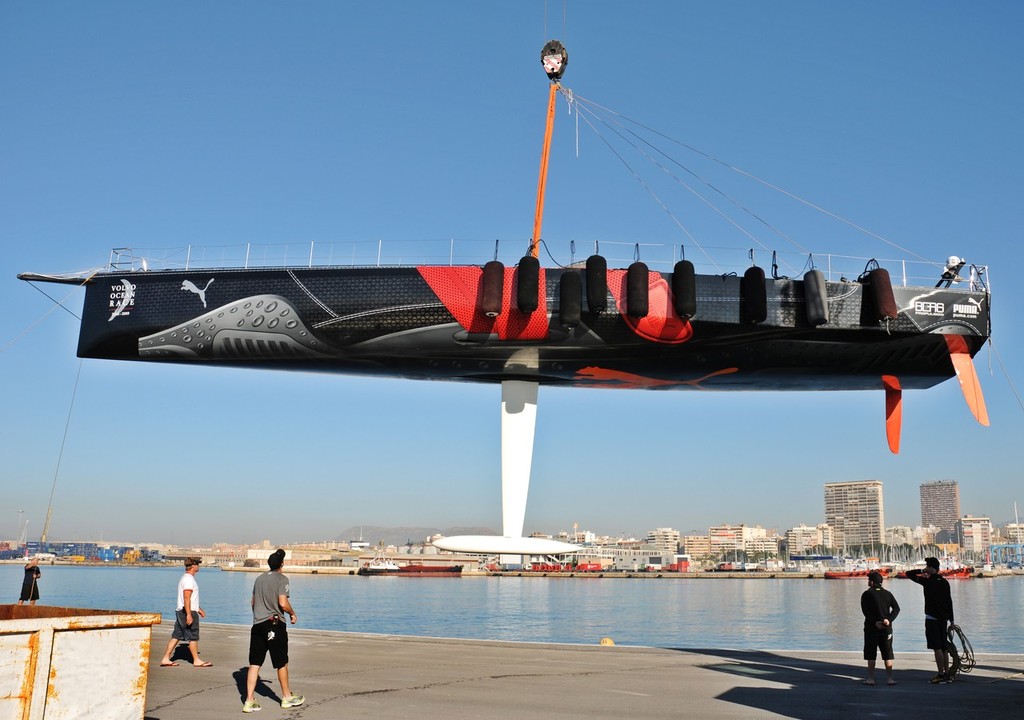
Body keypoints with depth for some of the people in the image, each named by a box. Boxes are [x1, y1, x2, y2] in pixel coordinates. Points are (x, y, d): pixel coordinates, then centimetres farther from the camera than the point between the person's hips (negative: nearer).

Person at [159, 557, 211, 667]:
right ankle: (196, 661, 6)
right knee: (193, 637, -1)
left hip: (180, 611, 10)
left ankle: (165, 659, 10)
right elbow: (186, 598, -23)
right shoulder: (189, 579, -15)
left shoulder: (185, 578, 18)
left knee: (176, 636, 10)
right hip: (188, 612, -10)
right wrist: (189, 615, -26)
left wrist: (199, 609, 30)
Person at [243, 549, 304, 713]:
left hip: (257, 625, 6)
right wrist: (292, 614, 0)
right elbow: (283, 603, -18)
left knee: (254, 664, 6)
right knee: (281, 663, 9)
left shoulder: (259, 579, 12)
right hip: (275, 624, -6)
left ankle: (249, 701, 3)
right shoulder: (282, 579, -9)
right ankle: (287, 697, 21)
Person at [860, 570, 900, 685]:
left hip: (871, 628, -3)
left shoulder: (867, 594, -4)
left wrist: (875, 622, -15)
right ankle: (889, 678, 7)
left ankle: (871, 678, 3)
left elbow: (865, 611, -13)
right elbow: (896, 608, -2)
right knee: (888, 655, 9)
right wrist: (889, 619, -12)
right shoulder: (887, 594, 8)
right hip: (886, 628, 3)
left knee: (871, 655, 3)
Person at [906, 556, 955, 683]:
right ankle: (947, 674, 17)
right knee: (943, 647, 13)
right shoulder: (945, 582, 7)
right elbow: (949, 602, 9)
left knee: (937, 648, -4)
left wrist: (922, 571, 1)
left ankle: (941, 675, -4)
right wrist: (951, 620, 14)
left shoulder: (928, 581, -12)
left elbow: (909, 573, -10)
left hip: (932, 618, -7)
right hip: (943, 618, 7)